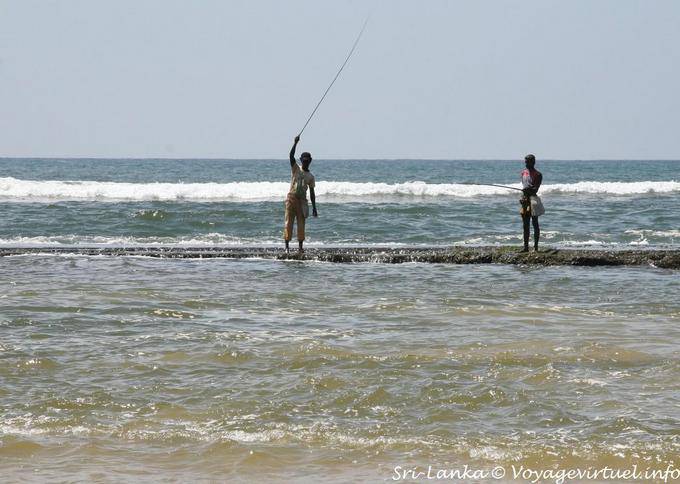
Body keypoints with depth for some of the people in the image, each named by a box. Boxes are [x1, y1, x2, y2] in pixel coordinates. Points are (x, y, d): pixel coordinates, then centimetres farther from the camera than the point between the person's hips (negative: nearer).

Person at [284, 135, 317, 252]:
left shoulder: (310, 176, 10)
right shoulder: (295, 168, 5)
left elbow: (312, 193, 11)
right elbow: (291, 155, -12)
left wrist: (314, 208, 6)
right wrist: (295, 143, -24)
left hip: (302, 199, 2)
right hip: (292, 197, -2)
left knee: (301, 223, 1)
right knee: (289, 222, -5)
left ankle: (300, 246, 5)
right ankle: (287, 245, -4)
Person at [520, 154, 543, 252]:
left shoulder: (537, 175, -7)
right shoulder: (523, 172, 13)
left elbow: (536, 189, -16)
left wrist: (529, 189, -33)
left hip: (532, 199, -7)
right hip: (525, 199, 7)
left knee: (535, 224, -3)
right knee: (525, 225, 8)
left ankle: (536, 246, -2)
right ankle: (526, 247, 12)